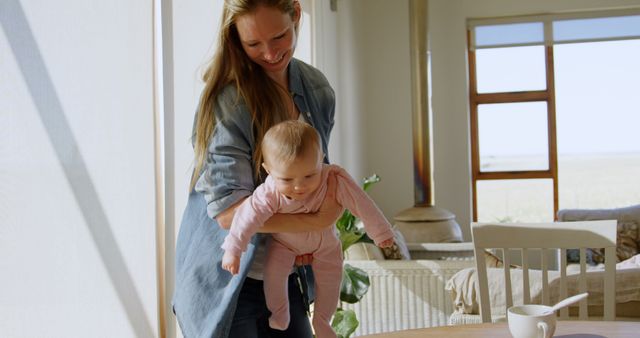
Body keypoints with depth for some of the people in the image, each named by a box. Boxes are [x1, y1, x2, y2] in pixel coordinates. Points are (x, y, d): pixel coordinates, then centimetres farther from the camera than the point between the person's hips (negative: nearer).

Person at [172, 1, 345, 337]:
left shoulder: (318, 90, 2)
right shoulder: (227, 99, -18)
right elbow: (228, 210, -23)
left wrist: (309, 237, -1)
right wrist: (317, 221, -21)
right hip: (224, 283, -5)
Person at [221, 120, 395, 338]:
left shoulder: (336, 182, -38)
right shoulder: (270, 194, -40)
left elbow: (363, 206, -27)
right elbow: (248, 217, -33)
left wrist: (380, 232, -17)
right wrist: (232, 250, -31)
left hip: (325, 244, 1)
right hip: (284, 242, -1)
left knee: (329, 280, 4)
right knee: (273, 271, -17)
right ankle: (278, 310, 11)